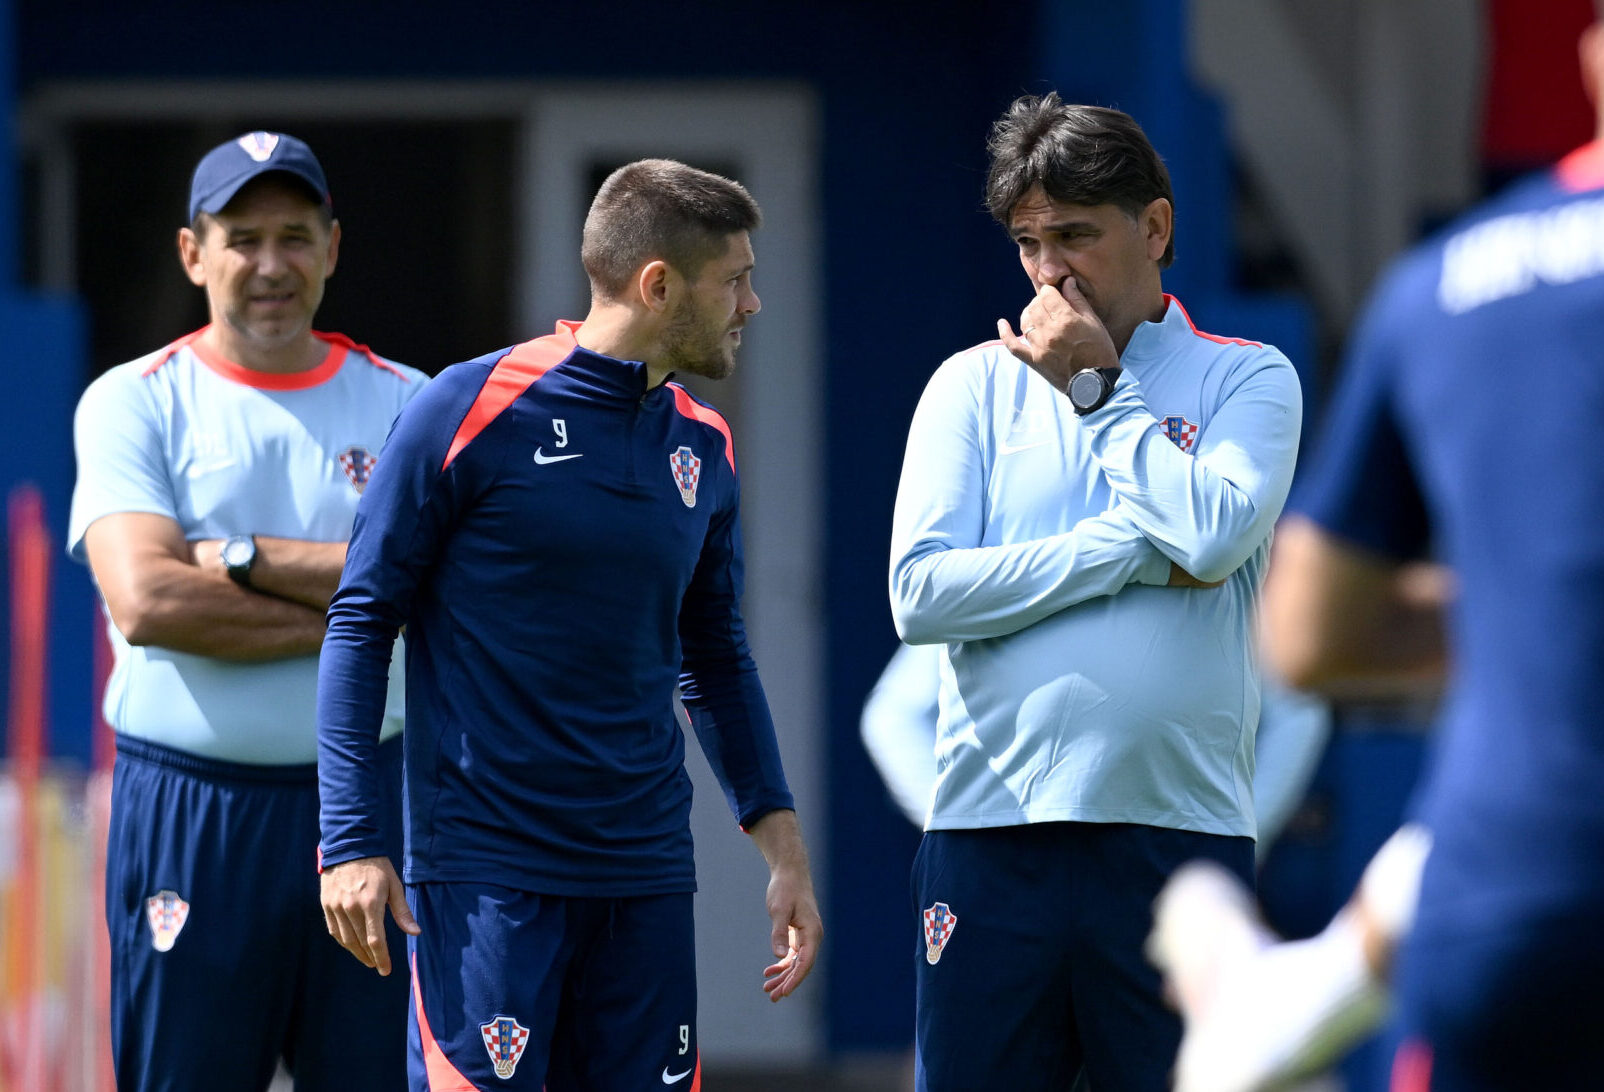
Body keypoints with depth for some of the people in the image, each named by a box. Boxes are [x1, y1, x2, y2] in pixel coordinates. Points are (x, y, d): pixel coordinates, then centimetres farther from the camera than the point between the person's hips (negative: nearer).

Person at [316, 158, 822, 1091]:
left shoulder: (704, 447, 10)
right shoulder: (472, 410, -6)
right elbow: (362, 623, -4)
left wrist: (783, 846, 13)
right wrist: (353, 841, -10)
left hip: (646, 874, 5)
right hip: (485, 869, -5)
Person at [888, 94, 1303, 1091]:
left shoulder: (1247, 379, 8)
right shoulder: (975, 385, 11)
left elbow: (1213, 533, -13)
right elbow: (922, 591, -2)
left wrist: (1096, 388, -1)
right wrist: (1132, 553, -7)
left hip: (1182, 828, -1)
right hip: (992, 829, 1)